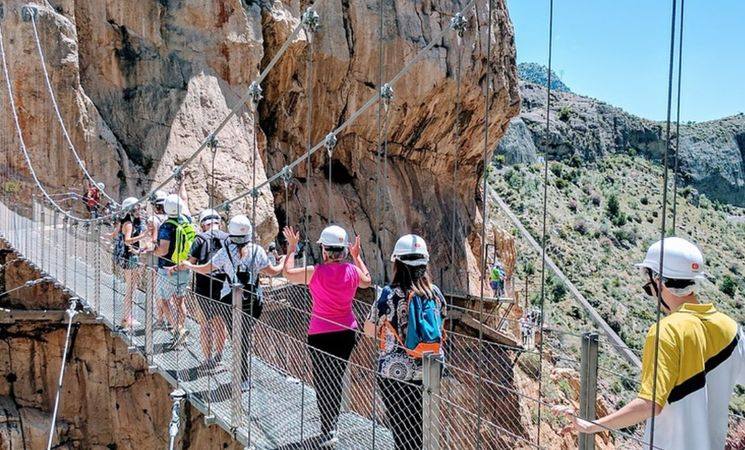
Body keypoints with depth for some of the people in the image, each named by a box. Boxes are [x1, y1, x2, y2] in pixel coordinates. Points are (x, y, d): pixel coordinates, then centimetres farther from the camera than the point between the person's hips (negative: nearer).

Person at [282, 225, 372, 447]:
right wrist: (357, 256, 25)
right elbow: (367, 281, 18)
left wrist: (292, 248, 10)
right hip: (347, 333, 4)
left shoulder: (315, 272, -16)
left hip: (321, 335, -4)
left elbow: (287, 273, 0)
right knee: (337, 379, 18)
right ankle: (332, 424, 32)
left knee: (322, 381, 7)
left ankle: (328, 431, 7)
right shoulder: (353, 270, -6)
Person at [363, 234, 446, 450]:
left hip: (397, 372, -4)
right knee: (421, 427, 19)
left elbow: (369, 330, -4)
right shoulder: (436, 293, -1)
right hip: (430, 372, 4)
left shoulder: (390, 295, -14)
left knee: (402, 430, 9)